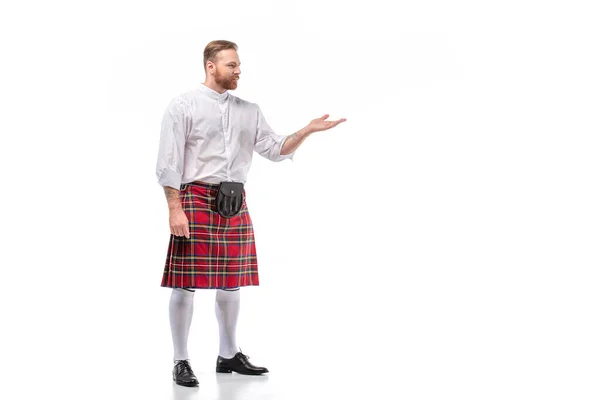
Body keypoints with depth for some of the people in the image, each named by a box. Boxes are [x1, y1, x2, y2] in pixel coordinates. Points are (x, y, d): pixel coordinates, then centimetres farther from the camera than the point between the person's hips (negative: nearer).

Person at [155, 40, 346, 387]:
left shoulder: (249, 111, 13)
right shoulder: (184, 106, -3)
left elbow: (275, 149, 7)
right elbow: (169, 162, -7)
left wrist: (307, 131, -8)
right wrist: (175, 209, -14)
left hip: (235, 203, 5)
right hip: (196, 198, -5)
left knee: (231, 283, 11)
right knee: (186, 284, -4)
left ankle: (229, 355, 23)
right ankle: (181, 362, 6)